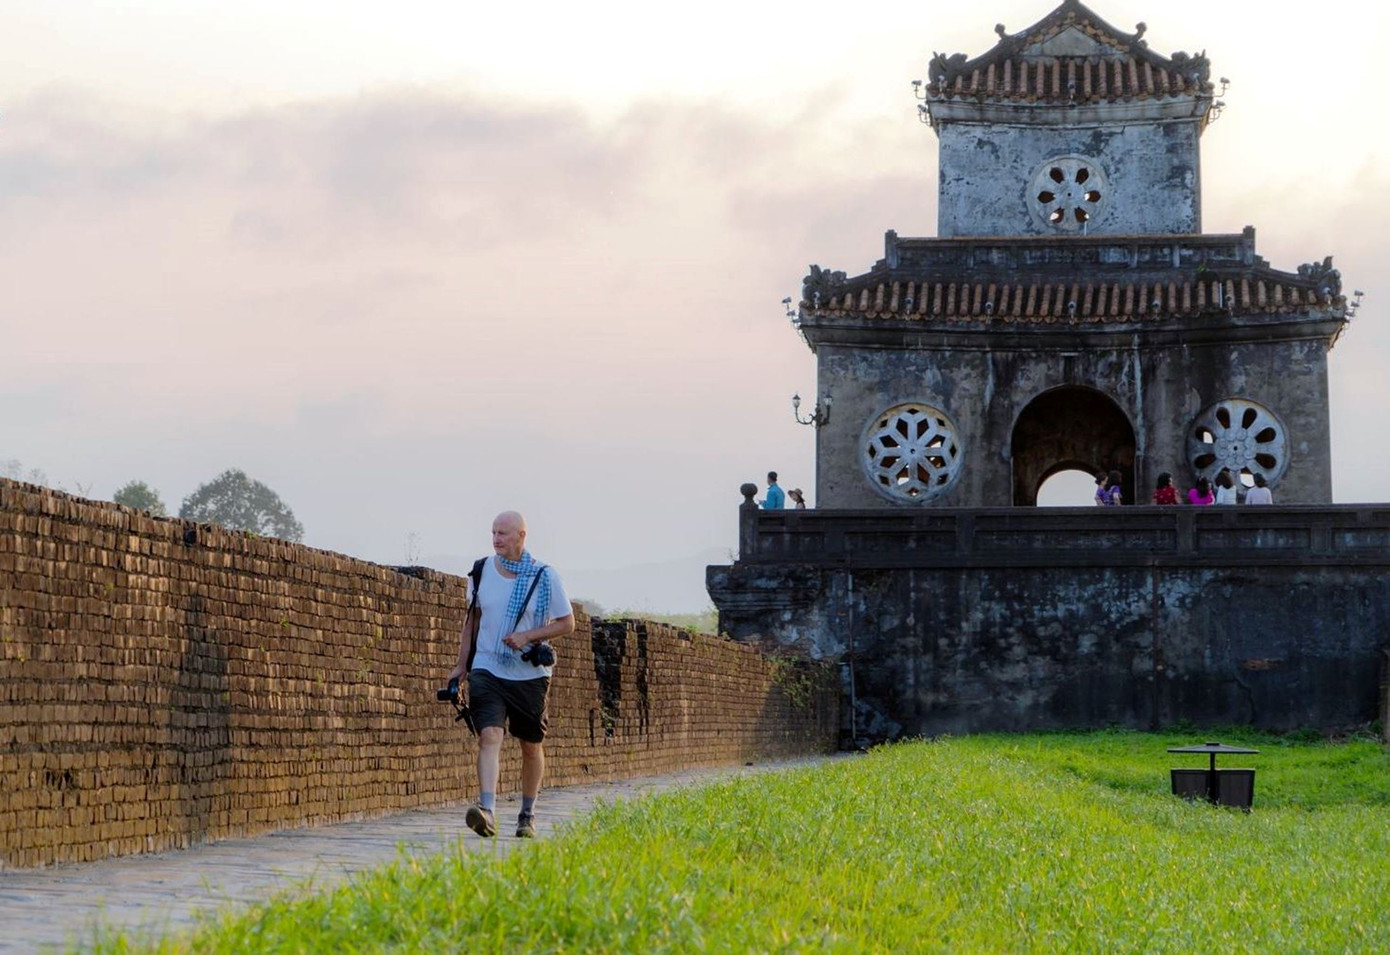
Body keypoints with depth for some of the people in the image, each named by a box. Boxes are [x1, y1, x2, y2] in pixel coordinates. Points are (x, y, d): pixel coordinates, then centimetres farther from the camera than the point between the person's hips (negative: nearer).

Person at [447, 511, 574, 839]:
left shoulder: (545, 577, -6)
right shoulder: (483, 570, 3)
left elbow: (567, 624, -1)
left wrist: (528, 636, -16)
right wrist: (462, 665, 14)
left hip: (530, 674, -1)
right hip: (487, 670, 1)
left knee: (531, 747, 11)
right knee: (489, 736, -18)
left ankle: (528, 816, 27)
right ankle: (487, 811, -30)